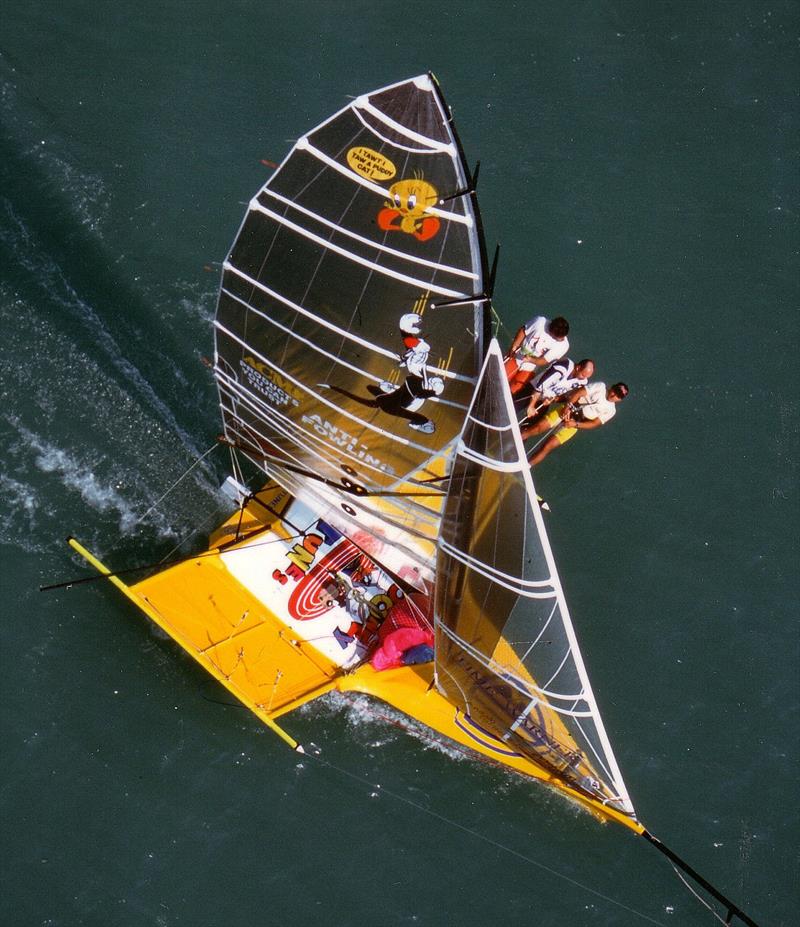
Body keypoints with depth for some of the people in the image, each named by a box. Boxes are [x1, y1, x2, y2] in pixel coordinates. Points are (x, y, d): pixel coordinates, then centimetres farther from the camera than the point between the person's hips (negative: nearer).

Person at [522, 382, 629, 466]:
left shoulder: (610, 410, 6)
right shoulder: (600, 387, 4)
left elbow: (594, 423, -3)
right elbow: (579, 392, -3)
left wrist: (575, 424, -15)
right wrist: (568, 406, -17)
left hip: (574, 424, -1)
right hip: (566, 409, 1)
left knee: (548, 446, -12)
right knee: (539, 427, -15)